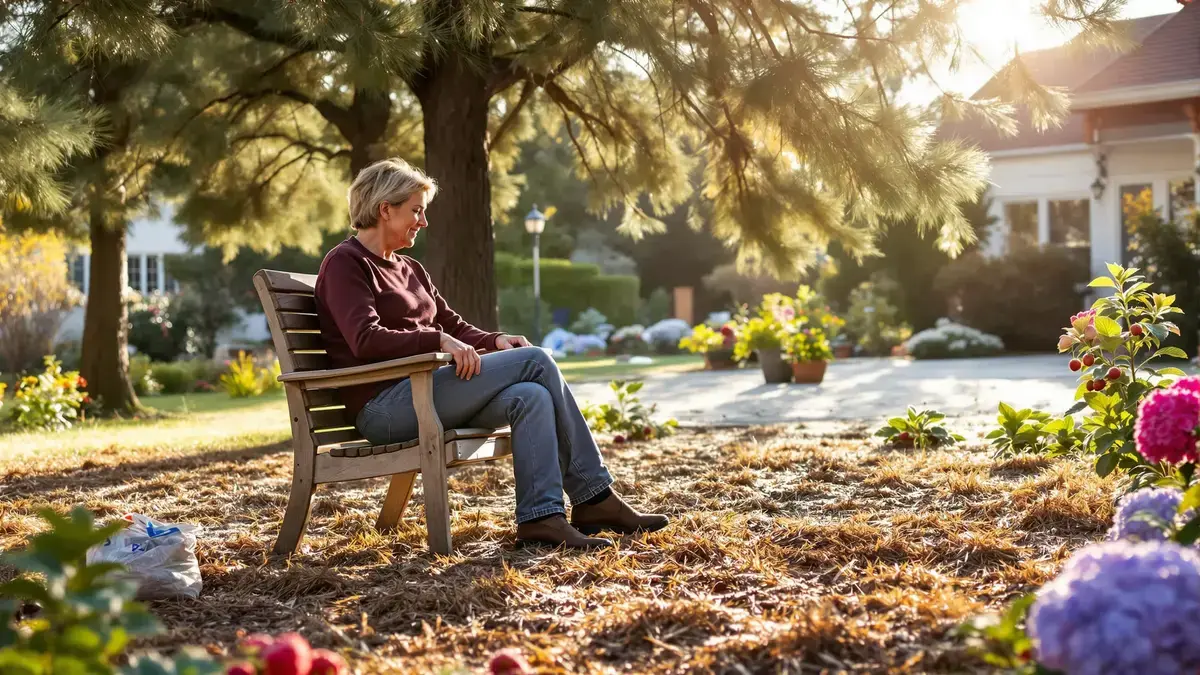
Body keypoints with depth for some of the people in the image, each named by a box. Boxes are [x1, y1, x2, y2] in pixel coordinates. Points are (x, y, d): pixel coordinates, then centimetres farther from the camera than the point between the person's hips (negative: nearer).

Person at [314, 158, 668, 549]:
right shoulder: (345, 263, -3)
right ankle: (595, 498, -17)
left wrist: (494, 341, -1)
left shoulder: (409, 269, 23)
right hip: (384, 406, -8)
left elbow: (452, 325, 20)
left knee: (532, 396, -19)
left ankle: (540, 518, -23)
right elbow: (366, 340, -18)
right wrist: (438, 341, -25)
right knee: (535, 361, -18)